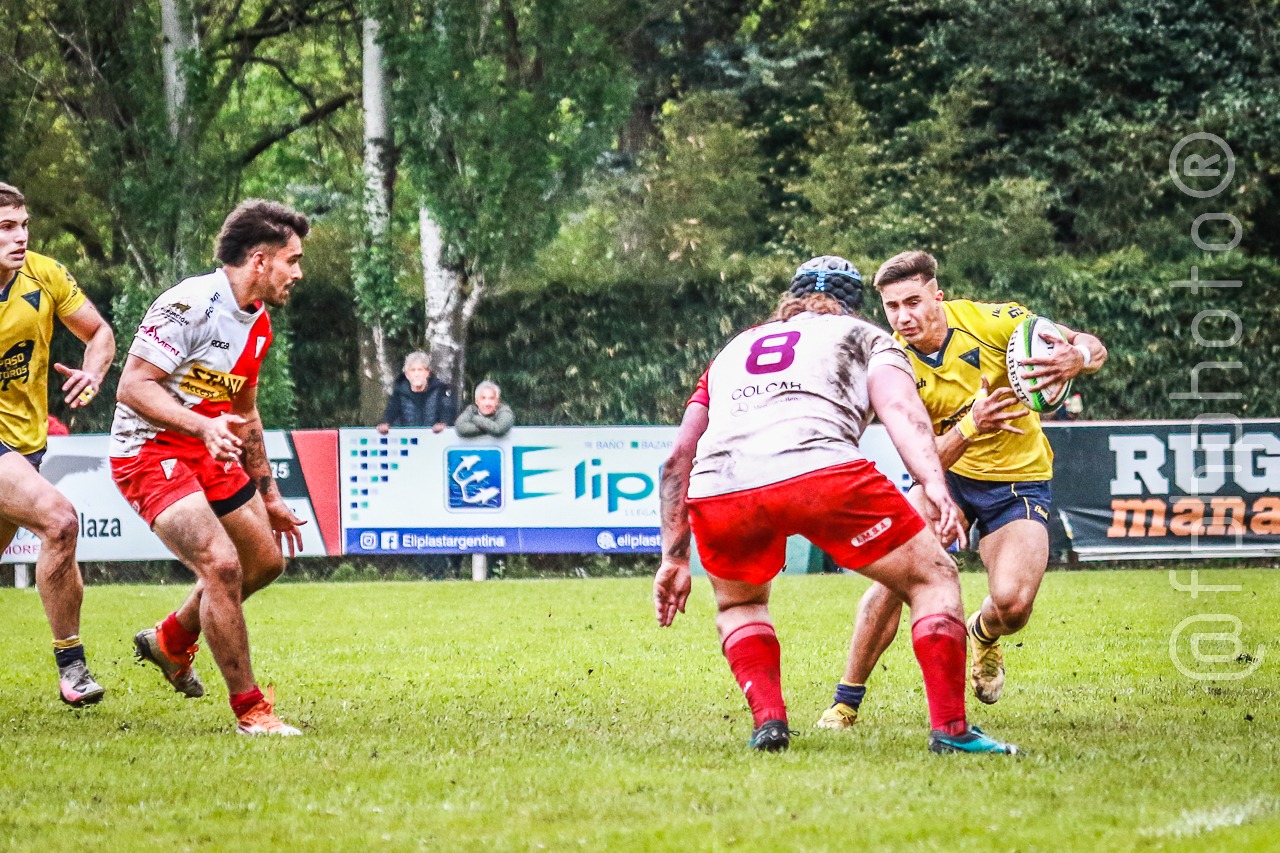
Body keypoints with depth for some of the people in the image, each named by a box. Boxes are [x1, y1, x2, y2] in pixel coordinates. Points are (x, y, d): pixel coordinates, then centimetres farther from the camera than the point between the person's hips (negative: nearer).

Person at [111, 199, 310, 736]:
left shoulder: (258, 323, 9)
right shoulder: (189, 305, -21)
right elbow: (133, 385, -24)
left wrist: (268, 496, 24)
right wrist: (204, 427, -36)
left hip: (210, 453, 9)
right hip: (149, 453, -9)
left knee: (265, 559, 17)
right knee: (221, 564, -22)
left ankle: (172, 641, 40)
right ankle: (248, 708, -12)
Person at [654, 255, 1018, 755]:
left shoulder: (732, 350, 38)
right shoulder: (865, 337, 28)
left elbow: (679, 459, 32)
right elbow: (900, 408, 7)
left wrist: (674, 557, 35)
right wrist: (935, 487, -7)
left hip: (716, 489, 4)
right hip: (821, 469, -4)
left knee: (738, 604, 33)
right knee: (932, 577, 13)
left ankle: (768, 721, 13)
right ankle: (950, 729, 3)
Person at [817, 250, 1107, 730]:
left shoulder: (987, 321, -18)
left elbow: (1091, 346, -12)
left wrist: (1076, 358, -37)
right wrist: (971, 426, -36)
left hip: (1019, 479, -1)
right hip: (947, 474, 1)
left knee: (1013, 603, -21)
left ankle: (983, 635, 19)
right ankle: (846, 701, -3)